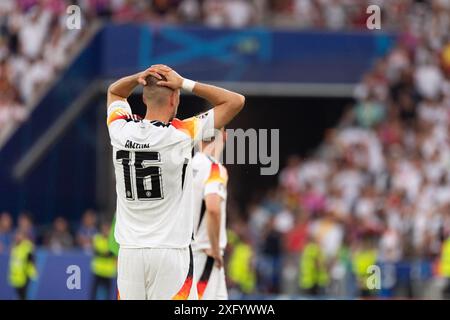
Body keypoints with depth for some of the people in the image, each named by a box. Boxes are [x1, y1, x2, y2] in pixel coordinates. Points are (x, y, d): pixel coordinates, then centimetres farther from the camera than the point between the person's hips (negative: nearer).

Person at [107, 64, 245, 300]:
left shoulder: (121, 130, 1)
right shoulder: (180, 135, -10)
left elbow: (114, 92, 25)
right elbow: (236, 101, -3)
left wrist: (141, 77, 5)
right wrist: (185, 84, -5)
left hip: (129, 252, 4)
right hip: (171, 253, -4)